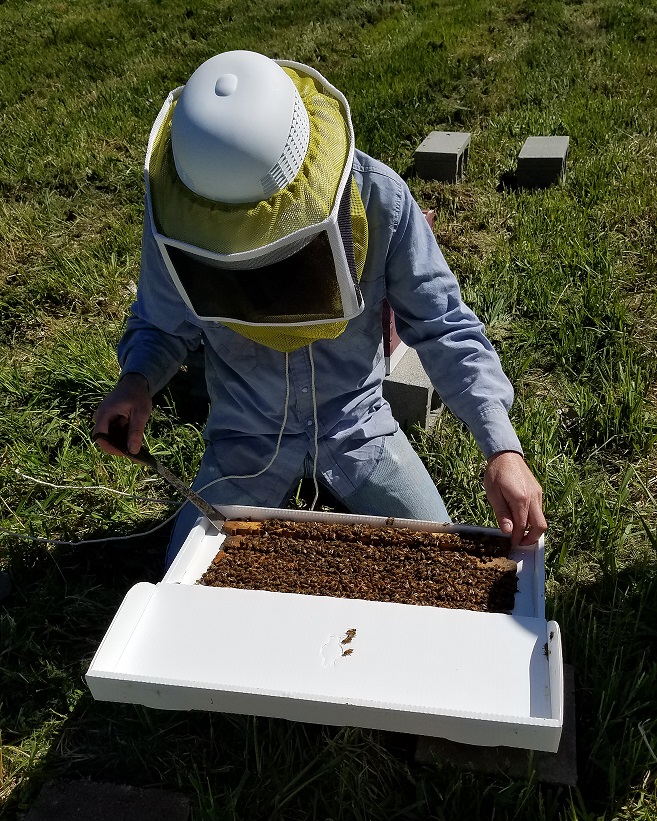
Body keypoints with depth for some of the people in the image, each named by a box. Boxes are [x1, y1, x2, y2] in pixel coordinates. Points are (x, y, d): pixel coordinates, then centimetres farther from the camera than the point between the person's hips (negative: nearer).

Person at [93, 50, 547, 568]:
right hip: (246, 434, 1)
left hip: (356, 423, 0)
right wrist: (138, 381, -25)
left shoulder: (377, 197, -23)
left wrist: (503, 447, -26)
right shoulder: (177, 216, -19)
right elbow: (162, 325, -1)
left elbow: (441, 324, -16)